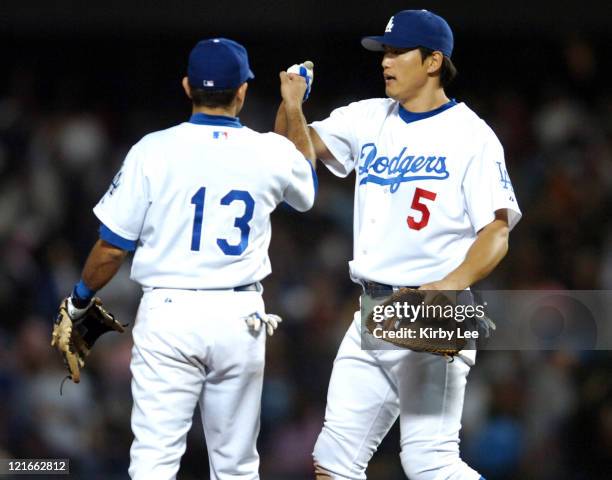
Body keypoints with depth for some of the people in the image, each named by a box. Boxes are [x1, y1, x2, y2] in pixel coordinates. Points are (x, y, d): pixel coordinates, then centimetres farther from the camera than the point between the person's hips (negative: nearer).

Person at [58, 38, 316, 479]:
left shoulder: (154, 150, -5)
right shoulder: (272, 153, 1)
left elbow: (113, 246, -3)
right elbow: (306, 188, 27)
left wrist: (80, 301, 15)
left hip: (168, 312, -2)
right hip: (240, 318, 2)